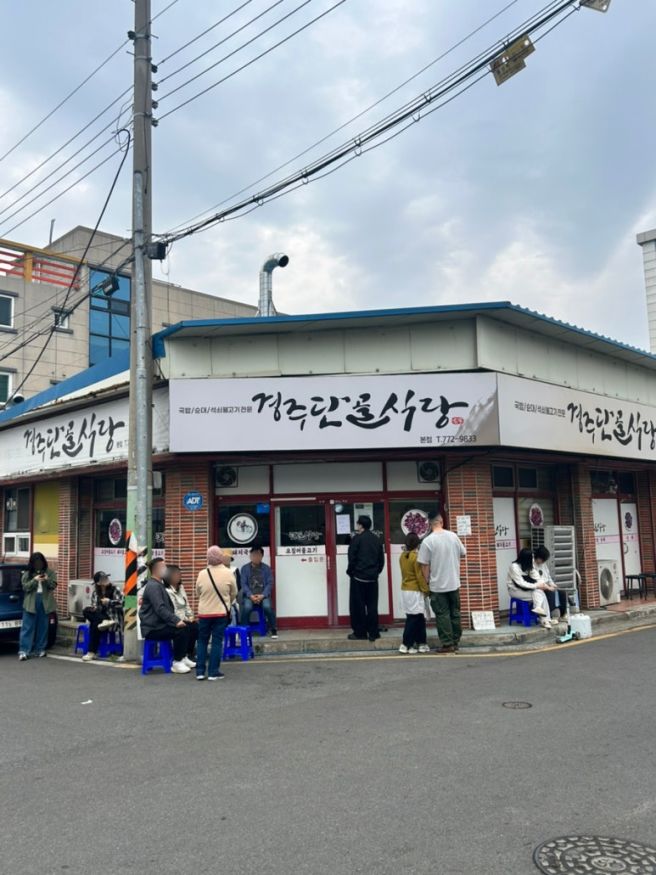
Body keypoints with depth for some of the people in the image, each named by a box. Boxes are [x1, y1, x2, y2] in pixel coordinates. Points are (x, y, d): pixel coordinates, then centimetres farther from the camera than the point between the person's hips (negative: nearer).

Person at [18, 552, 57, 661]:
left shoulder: (50, 572, 5)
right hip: (31, 603, -1)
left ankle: (40, 649, 15)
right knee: (28, 627, -4)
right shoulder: (27, 573, 3)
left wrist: (48, 580, -18)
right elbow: (25, 587, -4)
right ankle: (23, 650, -5)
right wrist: (34, 580, -17)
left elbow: (53, 585, 1)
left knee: (43, 627, 6)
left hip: (45, 602, 1)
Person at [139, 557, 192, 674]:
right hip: (153, 628, -10)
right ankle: (177, 663, -13)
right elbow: (160, 609, -26)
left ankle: (182, 658, 7)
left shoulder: (159, 584, 17)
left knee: (187, 627, 1)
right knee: (181, 630, -24)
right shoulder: (153, 586, -16)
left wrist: (176, 619, 7)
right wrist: (176, 620, -28)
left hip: (159, 624, 10)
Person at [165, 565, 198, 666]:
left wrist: (191, 617, 2)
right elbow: (173, 612, -18)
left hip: (183, 619, 8)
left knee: (197, 626, -18)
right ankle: (186, 656, -10)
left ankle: (189, 656, -11)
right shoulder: (167, 591, -14)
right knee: (193, 628, -25)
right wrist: (187, 620, -14)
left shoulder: (181, 588, 15)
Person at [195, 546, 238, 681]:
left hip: (204, 612, 1)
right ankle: (213, 672, 6)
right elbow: (234, 593, 2)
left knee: (202, 641, 14)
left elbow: (198, 593, 7)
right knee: (217, 642, 5)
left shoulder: (202, 574, -6)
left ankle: (200, 671, 14)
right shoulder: (228, 573, -9)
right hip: (221, 612, -1)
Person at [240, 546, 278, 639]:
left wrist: (262, 595, -14)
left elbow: (270, 583, 1)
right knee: (247, 607, -31)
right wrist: (251, 595, -14)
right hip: (249, 595, 0)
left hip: (263, 595, 0)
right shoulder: (245, 568, 7)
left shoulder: (266, 568, 8)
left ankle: (273, 630, -11)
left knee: (267, 606, -30)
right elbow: (243, 584, 0)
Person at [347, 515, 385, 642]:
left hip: (358, 577, -5)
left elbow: (352, 558, -10)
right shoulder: (377, 539, 9)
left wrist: (350, 572, 4)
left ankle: (360, 633, 5)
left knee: (358, 606, 3)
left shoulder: (357, 538, -8)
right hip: (373, 577, 5)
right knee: (372, 605, 9)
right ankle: (373, 633, 8)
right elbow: (382, 559, 9)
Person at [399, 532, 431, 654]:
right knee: (413, 619, -1)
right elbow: (420, 576, -15)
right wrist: (426, 590, -5)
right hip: (415, 591, -7)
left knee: (419, 618, 13)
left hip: (405, 590, 7)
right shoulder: (416, 557, -16)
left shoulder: (402, 556, 5)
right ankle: (406, 645, -1)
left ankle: (420, 643, 15)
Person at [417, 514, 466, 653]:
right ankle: (456, 642, 21)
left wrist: (427, 581, 0)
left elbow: (424, 564, -12)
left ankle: (447, 644, 5)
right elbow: (463, 553, 11)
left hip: (438, 585, -4)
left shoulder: (428, 541, -14)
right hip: (454, 583, 4)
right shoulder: (453, 536, -2)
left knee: (443, 615, 3)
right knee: (455, 613, 14)